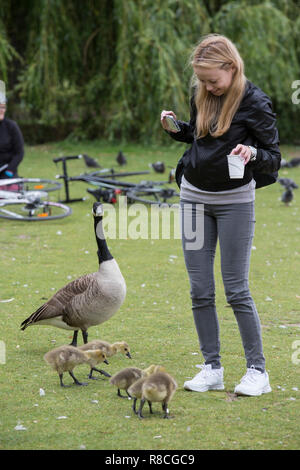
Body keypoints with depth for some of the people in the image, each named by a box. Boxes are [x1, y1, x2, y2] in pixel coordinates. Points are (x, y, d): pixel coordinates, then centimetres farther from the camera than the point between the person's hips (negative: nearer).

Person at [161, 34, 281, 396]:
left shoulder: (254, 102, -13)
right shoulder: (201, 95, 4)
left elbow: (274, 158, -11)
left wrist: (252, 153, -33)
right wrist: (175, 129, 0)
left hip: (235, 200, -5)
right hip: (195, 196, 5)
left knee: (236, 290, -6)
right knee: (200, 291, 4)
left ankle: (257, 370, 4)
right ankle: (212, 369, 12)